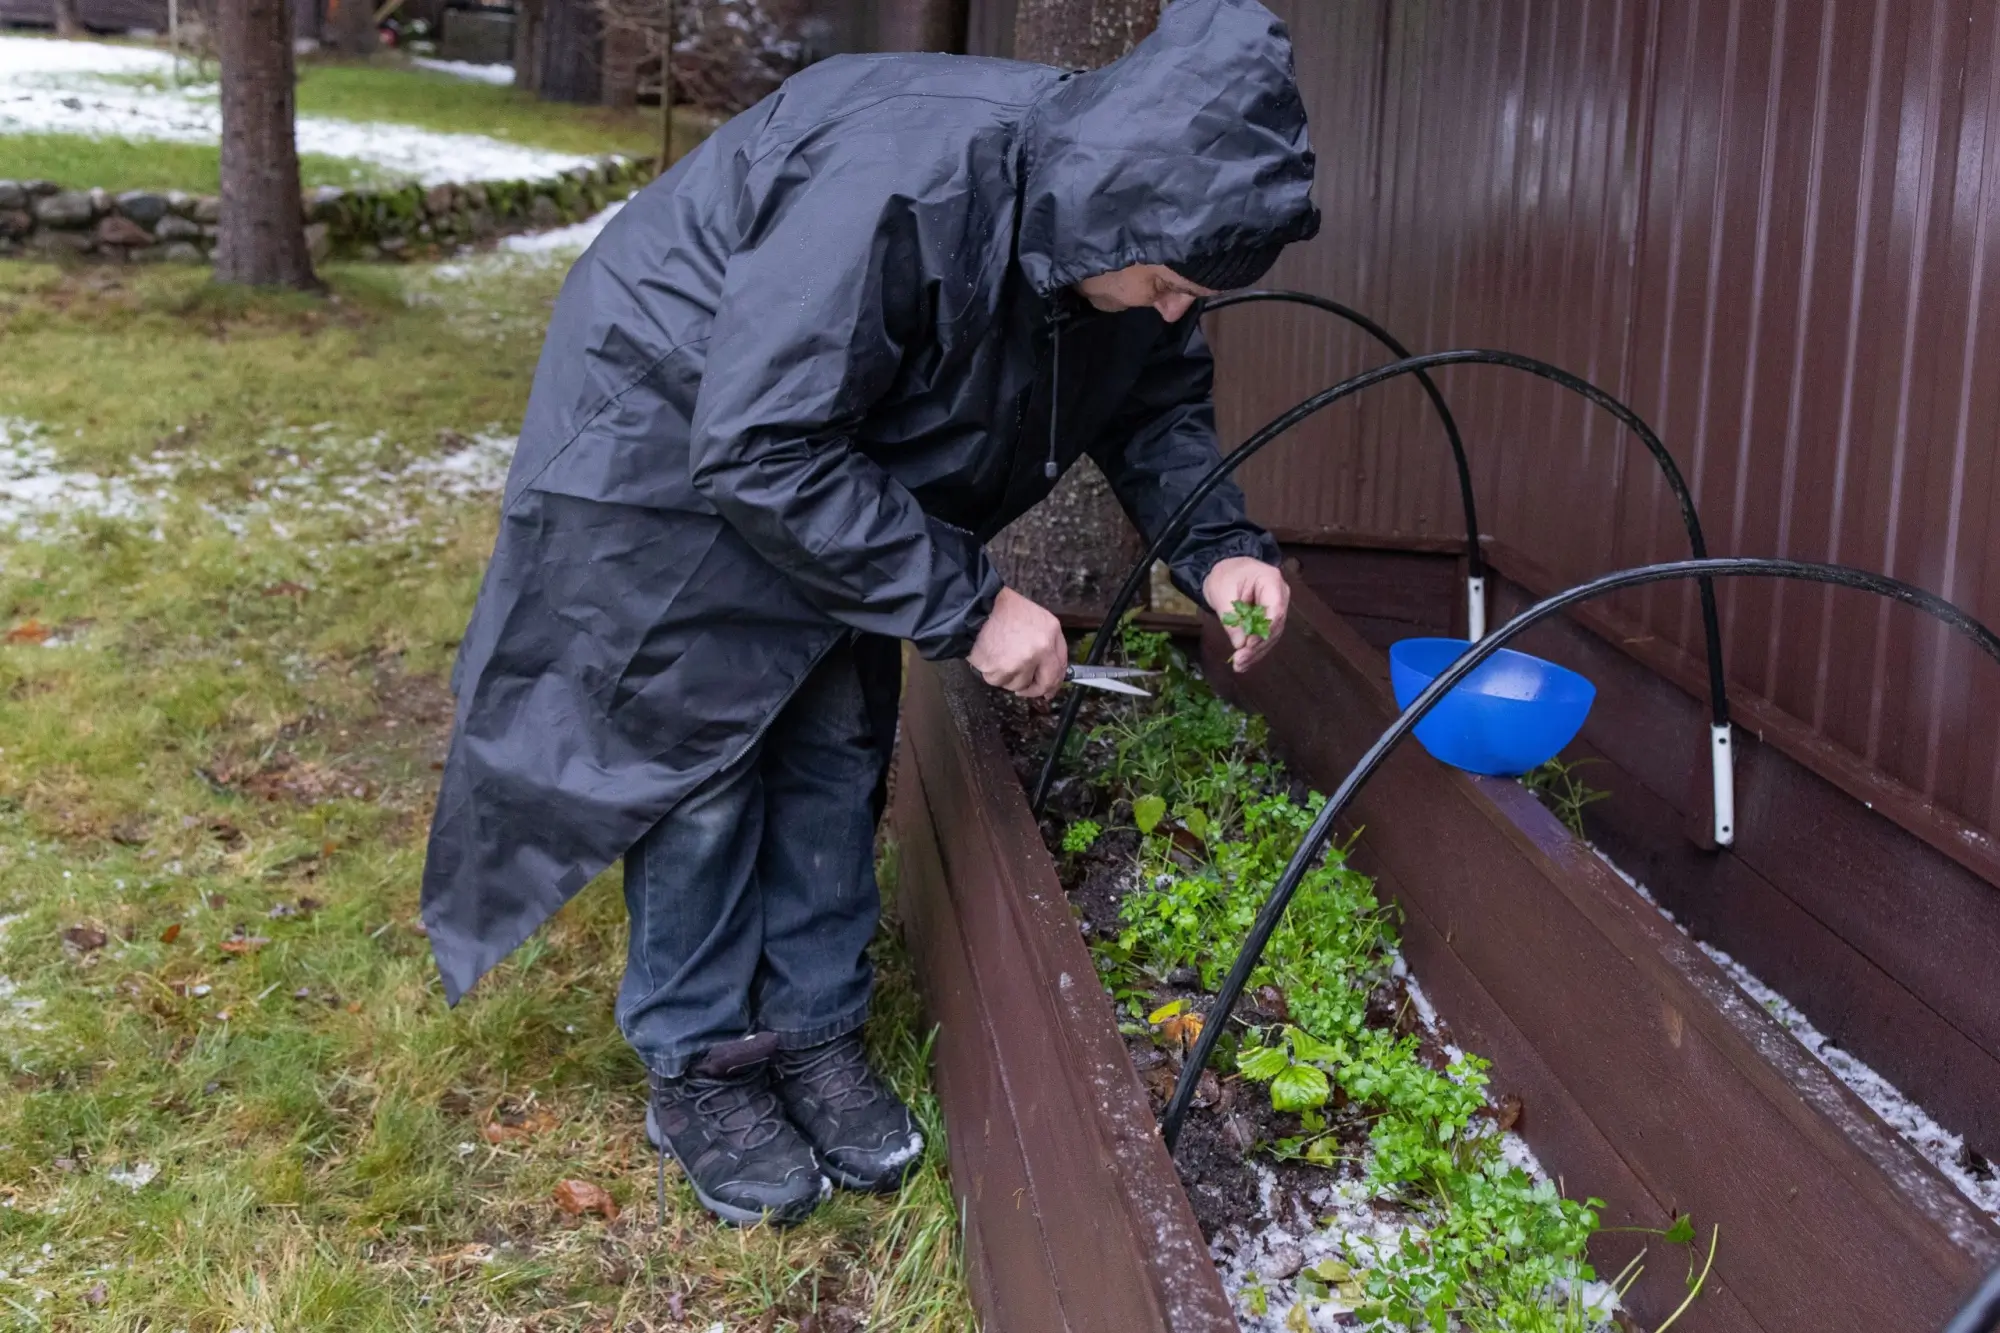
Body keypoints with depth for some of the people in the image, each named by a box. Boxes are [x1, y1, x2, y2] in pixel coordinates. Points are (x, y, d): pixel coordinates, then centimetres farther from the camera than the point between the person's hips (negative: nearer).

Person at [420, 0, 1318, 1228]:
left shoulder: (1114, 216, -15)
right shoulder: (899, 186, -40)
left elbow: (1160, 395, 3)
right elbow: (761, 455, -36)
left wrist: (1217, 547, -15)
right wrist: (966, 605, -33)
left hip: (829, 458, 7)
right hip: (671, 453, -7)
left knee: (836, 753, 8)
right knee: (701, 760, -2)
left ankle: (816, 1035, 22)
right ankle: (698, 1069, 15)